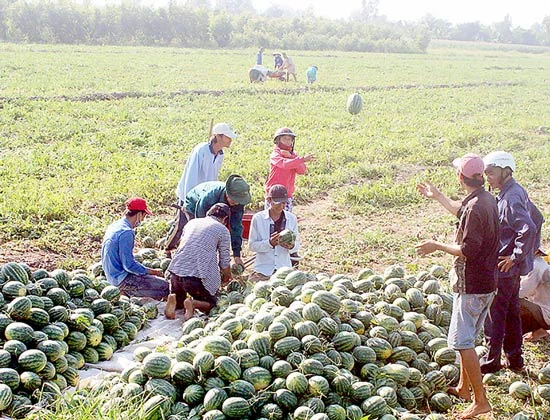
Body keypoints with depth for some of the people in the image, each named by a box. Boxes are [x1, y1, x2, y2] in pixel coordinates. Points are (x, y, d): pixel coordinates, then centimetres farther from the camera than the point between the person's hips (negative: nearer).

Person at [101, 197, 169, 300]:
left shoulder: (114, 226, 9)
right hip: (122, 279, -10)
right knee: (165, 286, -13)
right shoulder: (126, 233, -21)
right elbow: (129, 265, -23)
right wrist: (152, 271, -11)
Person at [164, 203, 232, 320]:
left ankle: (174, 300, -6)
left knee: (179, 302, 28)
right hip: (198, 275, -4)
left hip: (176, 270, 5)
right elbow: (224, 263, 8)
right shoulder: (223, 230, 7)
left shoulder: (192, 222, 21)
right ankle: (193, 304, -13)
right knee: (211, 304, 17)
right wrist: (227, 279, 30)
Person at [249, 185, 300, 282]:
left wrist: (291, 246, -17)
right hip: (263, 269, -2)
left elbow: (297, 244, 7)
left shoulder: (292, 218, 3)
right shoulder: (258, 218, -4)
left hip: (284, 269, 3)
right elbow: (252, 245, -5)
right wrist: (269, 243, -22)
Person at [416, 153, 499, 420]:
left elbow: (468, 250, -26)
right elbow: (462, 213, 30)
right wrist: (437, 197, 38)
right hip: (486, 281, 10)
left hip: (471, 285, -10)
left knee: (462, 340, -4)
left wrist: (438, 246, -13)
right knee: (467, 338, 20)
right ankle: (464, 387, 32)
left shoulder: (475, 207, -24)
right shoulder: (486, 199, 7)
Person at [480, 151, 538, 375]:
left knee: (494, 314, 1)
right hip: (512, 270, 10)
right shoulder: (518, 192, 9)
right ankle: (515, 359, 27)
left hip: (503, 267, -10)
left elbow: (528, 228, -33)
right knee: (511, 313, 17)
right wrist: (519, 255, 17)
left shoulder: (510, 198, -21)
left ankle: (491, 360, 12)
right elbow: (536, 219, 19)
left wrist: (514, 257, -23)